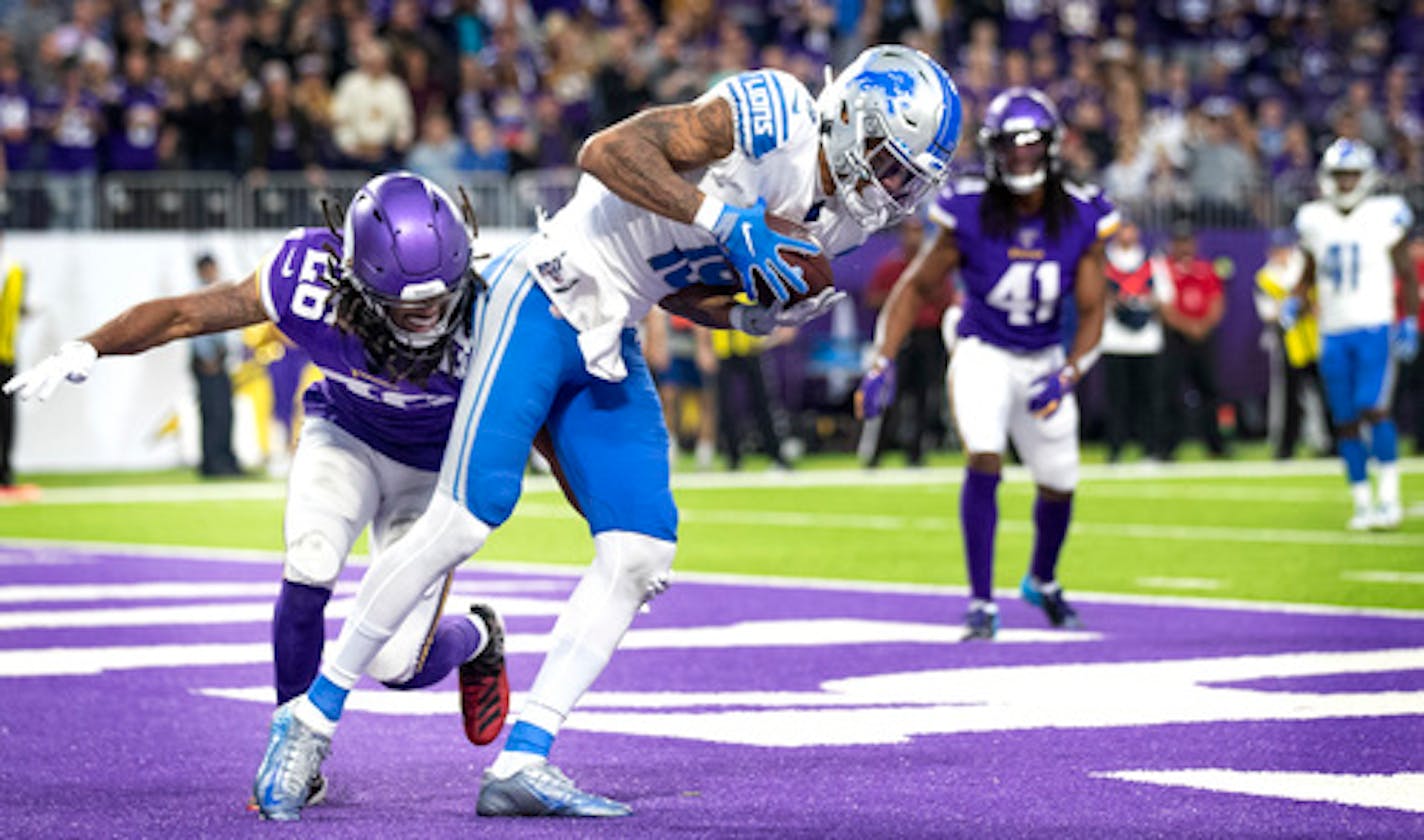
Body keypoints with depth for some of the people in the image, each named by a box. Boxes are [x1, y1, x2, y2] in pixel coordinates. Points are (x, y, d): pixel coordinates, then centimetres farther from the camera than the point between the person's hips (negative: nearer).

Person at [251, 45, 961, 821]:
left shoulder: (837, 218, 10)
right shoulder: (772, 114, -17)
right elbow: (607, 152, -25)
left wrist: (756, 317, 0)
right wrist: (724, 220, -29)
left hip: (609, 348, 9)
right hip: (544, 300, -9)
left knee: (641, 553, -3)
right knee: (466, 517, -14)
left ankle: (523, 760, -2)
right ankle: (312, 716, -3)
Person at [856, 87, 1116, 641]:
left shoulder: (1081, 220, -11)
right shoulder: (969, 214, -16)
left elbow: (1092, 311, -5)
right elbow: (917, 287, -5)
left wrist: (1067, 376, -21)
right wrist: (882, 363, -13)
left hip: (1044, 361, 3)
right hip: (983, 355, -3)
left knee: (1059, 484, 12)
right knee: (984, 458, -25)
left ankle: (1042, 581, 43)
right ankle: (981, 603, -18)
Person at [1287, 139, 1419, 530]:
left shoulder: (1385, 216, -3)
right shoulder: (1314, 219, 7)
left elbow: (1407, 277, 3)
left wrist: (1409, 323, -6)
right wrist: (1295, 301, 2)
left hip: (1375, 326, -4)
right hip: (1333, 333, 4)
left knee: (1372, 407, -18)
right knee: (1345, 421, 5)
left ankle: (1389, 498, -12)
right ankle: (1363, 503, 13)